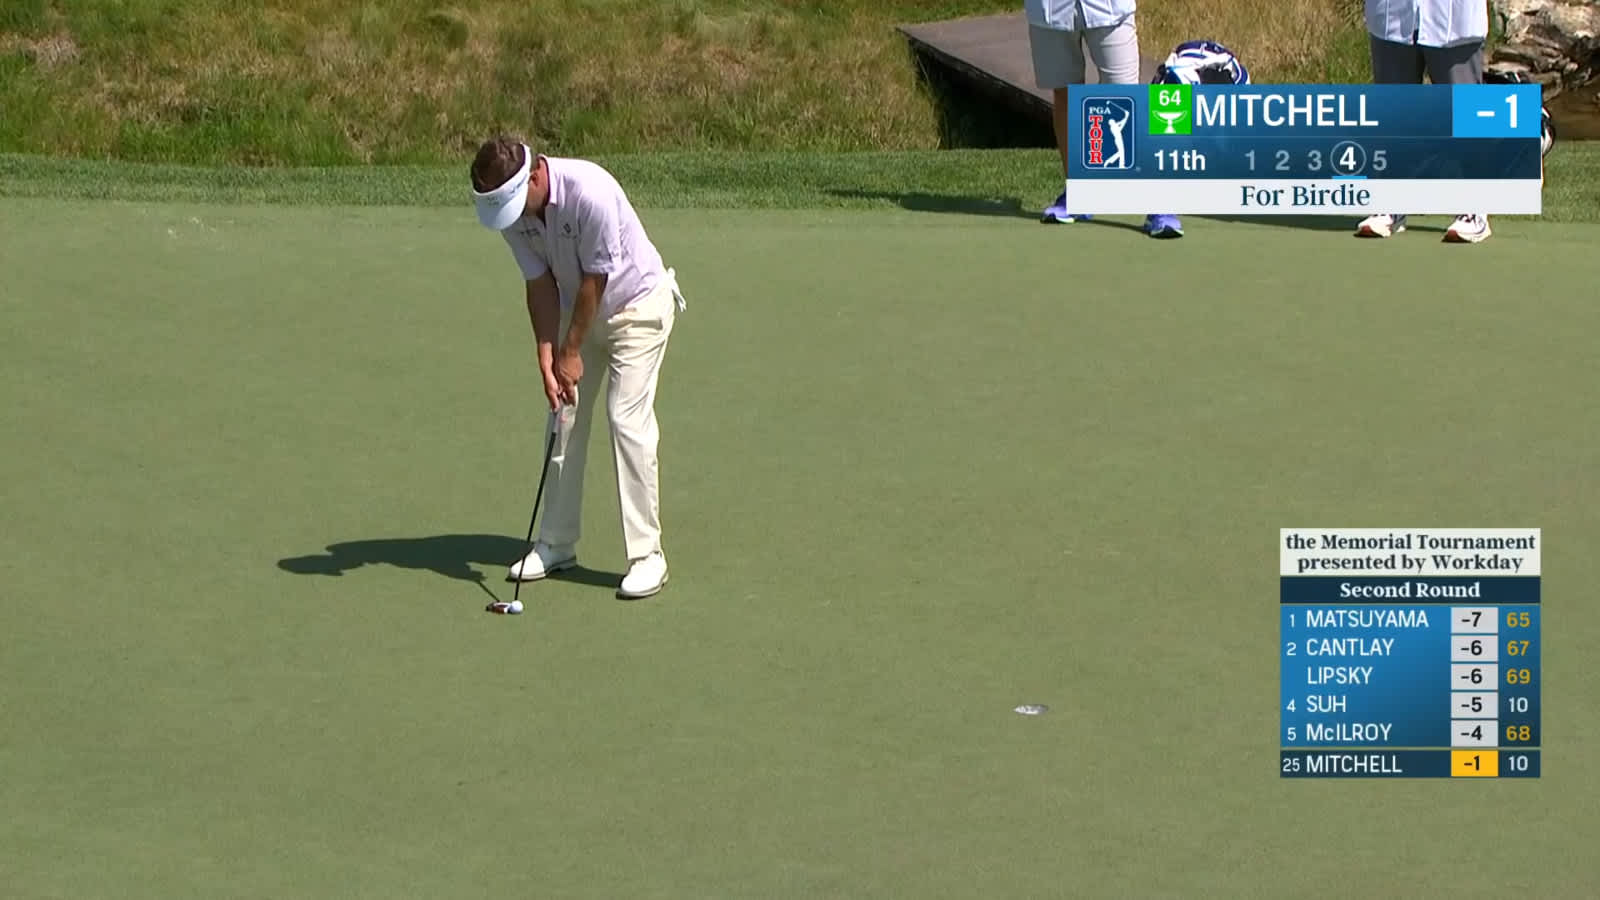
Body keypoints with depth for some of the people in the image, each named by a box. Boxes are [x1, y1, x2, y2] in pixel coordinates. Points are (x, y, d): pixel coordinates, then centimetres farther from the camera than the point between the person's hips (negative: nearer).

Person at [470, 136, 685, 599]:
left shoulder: (591, 193, -34)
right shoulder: (512, 212, -14)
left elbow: (595, 280, -25)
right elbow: (540, 284, -6)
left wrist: (571, 351, -16)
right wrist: (547, 356, -13)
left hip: (638, 305, -7)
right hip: (579, 308, 7)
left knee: (628, 419, -14)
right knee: (564, 419, 6)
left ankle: (646, 554, -10)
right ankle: (557, 543, 17)